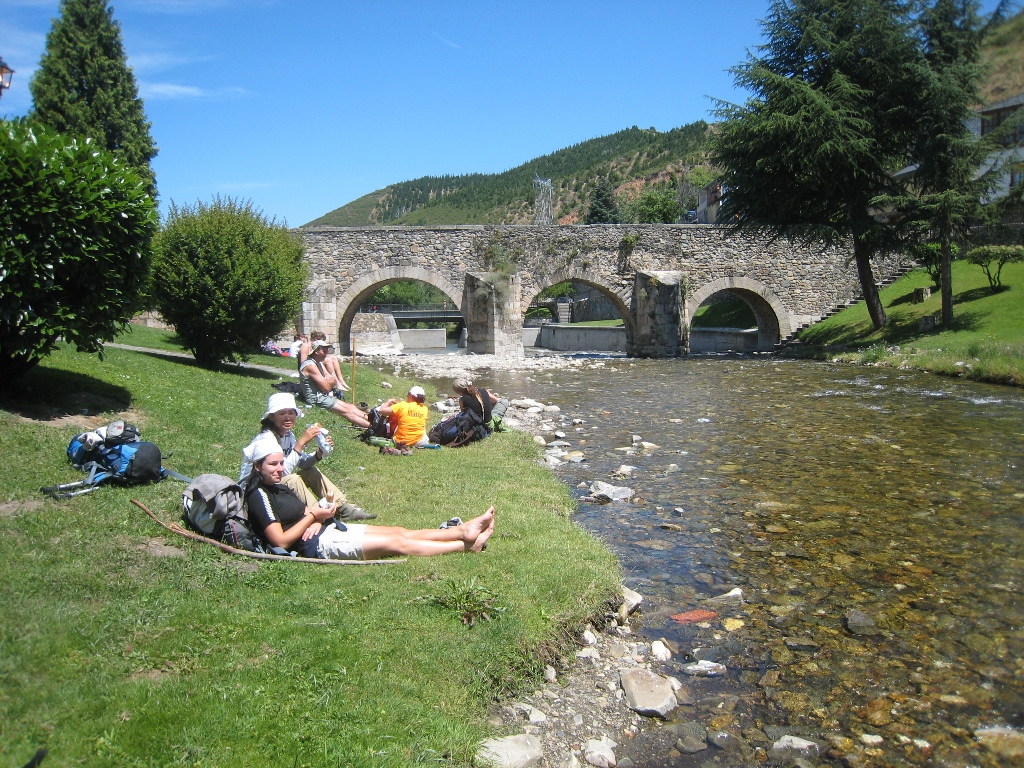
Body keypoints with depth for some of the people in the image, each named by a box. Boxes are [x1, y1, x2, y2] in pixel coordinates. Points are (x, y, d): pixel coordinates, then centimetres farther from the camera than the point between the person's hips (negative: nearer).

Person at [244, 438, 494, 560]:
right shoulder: (259, 495, -12)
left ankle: (463, 530, -3)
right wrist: (313, 516, -12)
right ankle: (466, 546, -10)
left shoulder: (278, 487, 17)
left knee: (399, 531, 0)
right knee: (398, 543, -12)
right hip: (317, 545, -10)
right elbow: (281, 540, -20)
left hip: (329, 528, 10)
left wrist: (316, 519, -6)